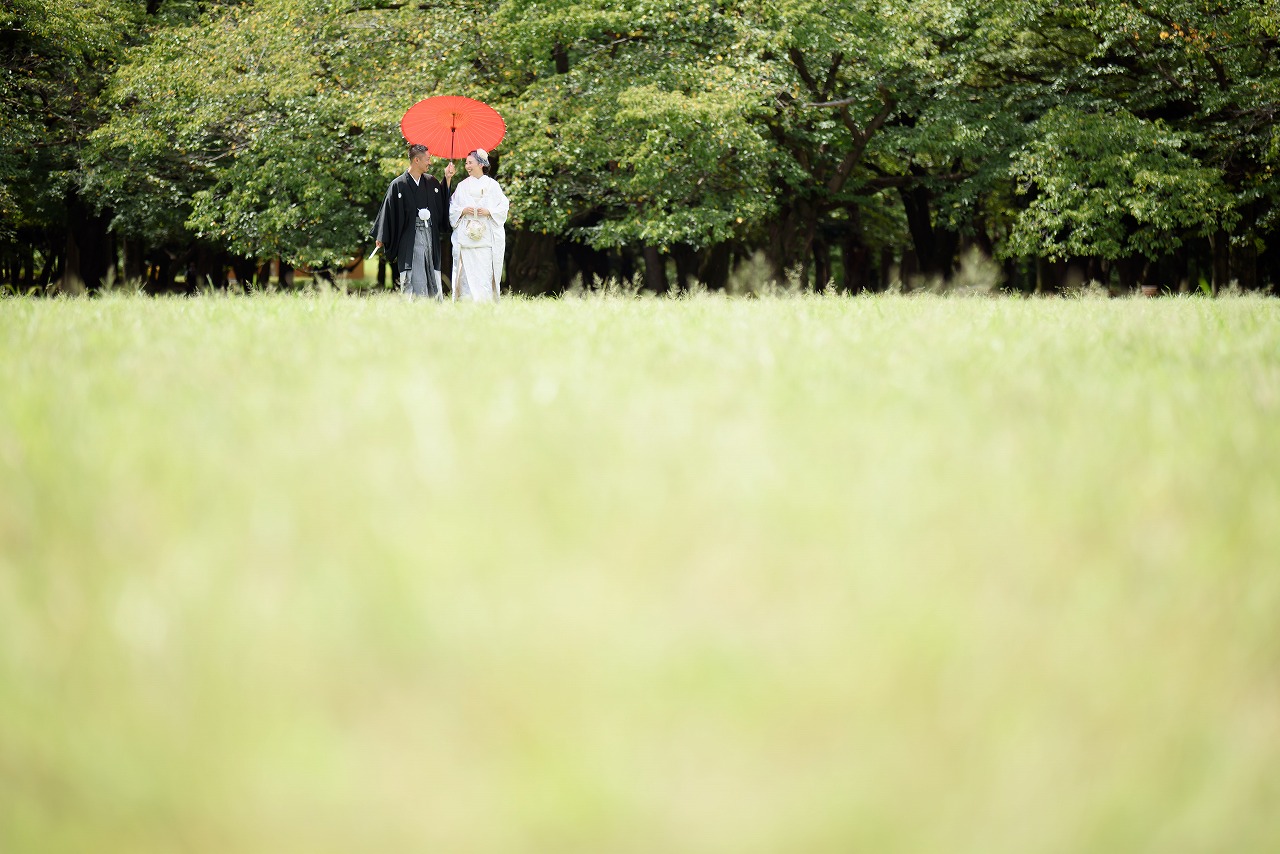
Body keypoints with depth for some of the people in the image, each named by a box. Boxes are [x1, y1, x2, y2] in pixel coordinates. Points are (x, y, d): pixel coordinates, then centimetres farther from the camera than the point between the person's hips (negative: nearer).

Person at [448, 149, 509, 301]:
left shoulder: (492, 185, 7)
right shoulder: (462, 186, 13)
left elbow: (504, 206, 5)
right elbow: (452, 208, 12)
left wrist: (489, 212, -10)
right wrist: (463, 211, -7)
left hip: (486, 236, -2)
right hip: (466, 236, 2)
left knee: (485, 270, -8)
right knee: (468, 270, -5)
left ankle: (485, 301, -5)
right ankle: (468, 301, -2)